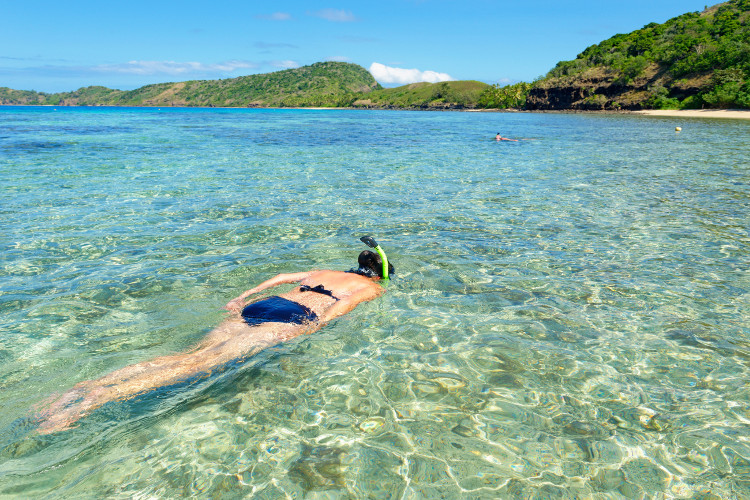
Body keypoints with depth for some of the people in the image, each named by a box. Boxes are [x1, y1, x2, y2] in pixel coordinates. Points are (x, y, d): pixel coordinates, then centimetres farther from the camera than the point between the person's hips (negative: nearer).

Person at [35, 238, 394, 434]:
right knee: (207, 362, -19)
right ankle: (103, 396, -32)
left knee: (193, 353, -7)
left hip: (259, 308, 6)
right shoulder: (369, 288, 17)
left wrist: (243, 297, 27)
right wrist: (312, 326, -13)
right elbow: (345, 303, -5)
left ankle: (86, 387, -19)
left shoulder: (322, 272, 36)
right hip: (286, 319, -6)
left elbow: (280, 277, 32)